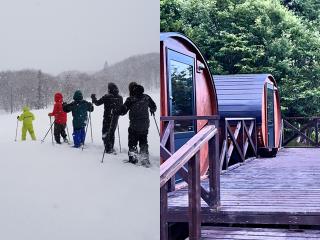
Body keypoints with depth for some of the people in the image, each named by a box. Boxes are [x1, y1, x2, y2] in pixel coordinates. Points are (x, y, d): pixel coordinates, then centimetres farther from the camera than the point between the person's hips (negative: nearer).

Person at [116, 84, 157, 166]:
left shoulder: (130, 99, -12)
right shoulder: (147, 98, 1)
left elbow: (123, 110, -13)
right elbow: (154, 107, 13)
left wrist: (116, 112, 6)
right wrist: (152, 111, 35)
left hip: (134, 126, -4)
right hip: (145, 125, 4)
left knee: (132, 142, 11)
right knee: (144, 142, 16)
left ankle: (133, 157, 9)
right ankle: (145, 159, 12)